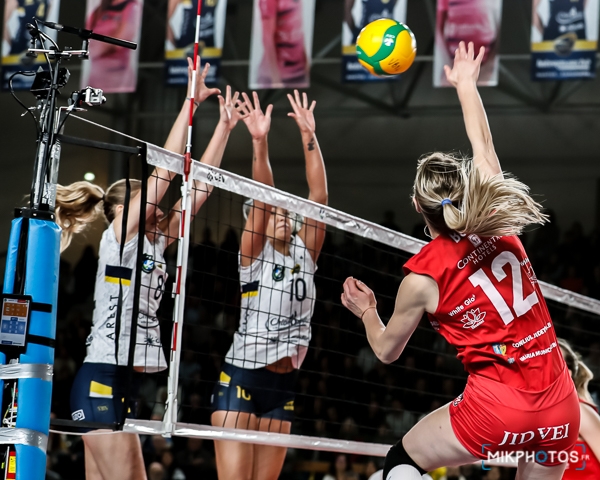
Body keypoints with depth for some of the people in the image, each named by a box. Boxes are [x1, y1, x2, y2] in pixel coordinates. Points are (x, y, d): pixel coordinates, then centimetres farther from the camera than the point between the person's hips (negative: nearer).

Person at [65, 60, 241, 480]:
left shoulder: (154, 245, 17)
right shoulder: (119, 237, -3)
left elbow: (197, 188, 17)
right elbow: (165, 170, -8)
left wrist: (225, 127, 17)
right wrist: (190, 102, -6)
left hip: (119, 384, 9)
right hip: (103, 380, -9)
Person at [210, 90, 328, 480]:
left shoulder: (305, 253, 11)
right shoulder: (254, 254, 0)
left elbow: (319, 195, 1)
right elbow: (261, 198, -14)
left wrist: (309, 136, -7)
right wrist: (260, 143, -27)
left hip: (283, 386, 5)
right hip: (242, 378, -5)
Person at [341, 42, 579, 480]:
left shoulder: (423, 277, -6)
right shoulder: (499, 228, 2)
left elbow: (387, 350, 11)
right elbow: (483, 145, 20)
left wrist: (366, 312, 31)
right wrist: (466, 83, 32)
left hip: (498, 408, -4)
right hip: (562, 408, 4)